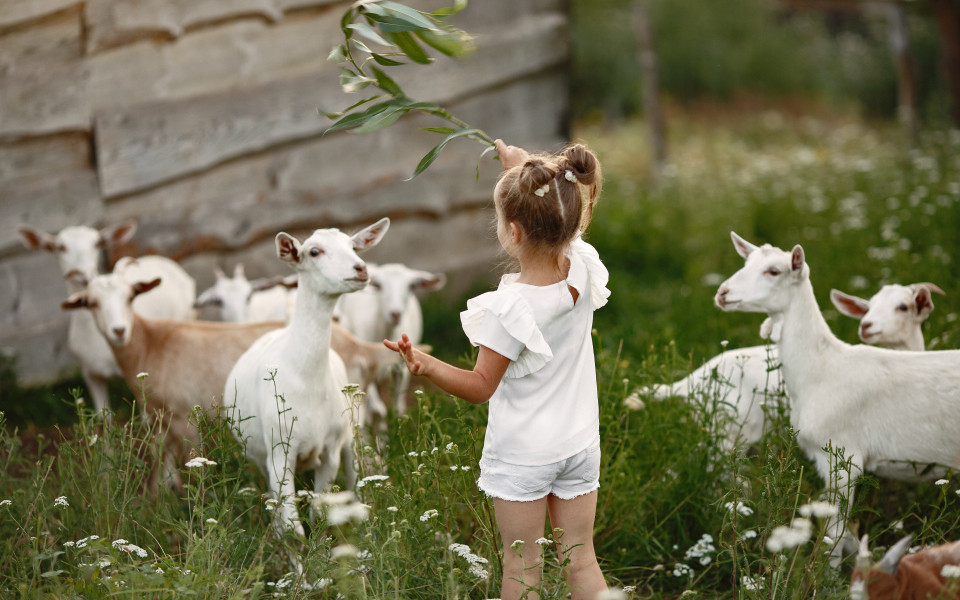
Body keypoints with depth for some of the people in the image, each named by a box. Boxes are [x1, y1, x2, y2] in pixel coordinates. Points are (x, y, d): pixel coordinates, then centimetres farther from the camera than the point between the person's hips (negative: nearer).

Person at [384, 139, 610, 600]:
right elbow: (569, 219, 12)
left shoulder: (509, 307, -25)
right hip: (580, 444, 5)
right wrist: (524, 166, 18)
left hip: (522, 454, -5)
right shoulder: (584, 269, -11)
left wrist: (426, 367, -30)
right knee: (581, 562, 14)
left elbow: (481, 387, -17)